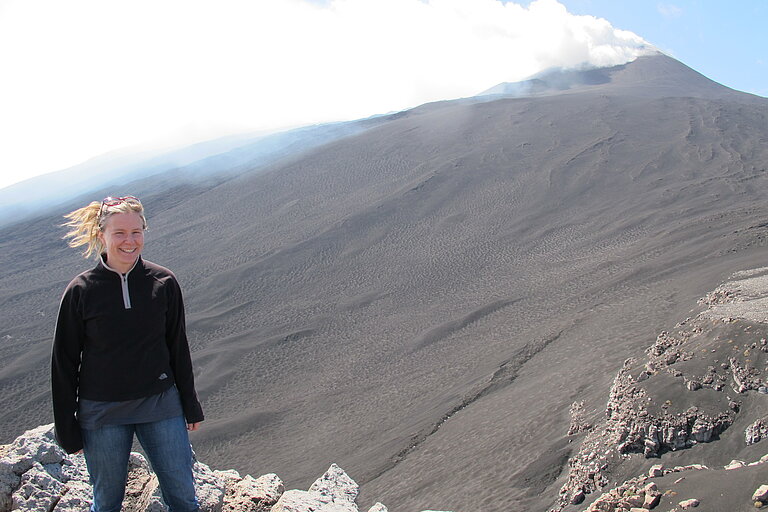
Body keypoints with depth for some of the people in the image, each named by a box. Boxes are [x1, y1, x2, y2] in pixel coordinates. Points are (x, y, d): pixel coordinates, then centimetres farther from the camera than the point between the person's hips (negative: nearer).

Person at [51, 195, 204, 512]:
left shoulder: (163, 282, -4)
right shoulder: (81, 291, -9)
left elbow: (178, 347, 5)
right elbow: (64, 363, -3)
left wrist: (190, 407, 9)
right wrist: (67, 429, -1)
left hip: (160, 404, 1)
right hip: (101, 413, -1)